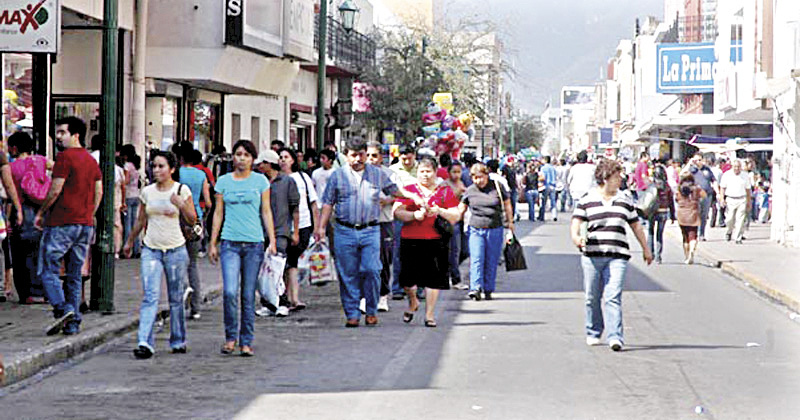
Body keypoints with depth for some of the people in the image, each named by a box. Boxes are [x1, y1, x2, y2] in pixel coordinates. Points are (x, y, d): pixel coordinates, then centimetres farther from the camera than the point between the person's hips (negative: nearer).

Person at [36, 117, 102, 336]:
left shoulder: (65, 156, -10)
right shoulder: (91, 160, 13)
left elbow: (55, 190, -14)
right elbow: (99, 192, 15)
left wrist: (41, 213, -2)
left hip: (62, 222, -7)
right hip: (85, 224, 7)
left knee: (49, 270, -3)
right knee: (74, 275, 10)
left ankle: (62, 309, -21)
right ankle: (73, 323, 8)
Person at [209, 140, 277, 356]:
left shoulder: (260, 181, 6)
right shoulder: (223, 181, 8)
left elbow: (266, 211, 8)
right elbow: (218, 213, 11)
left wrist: (272, 241, 1)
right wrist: (212, 243, 9)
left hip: (254, 243, 0)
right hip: (230, 243, 0)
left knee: (248, 296, 3)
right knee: (230, 292, -14)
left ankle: (246, 341, 12)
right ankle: (230, 337, 3)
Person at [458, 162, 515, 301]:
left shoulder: (498, 187, 1)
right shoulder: (470, 191, 6)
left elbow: (507, 208, 6)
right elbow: (461, 209, 17)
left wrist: (510, 230, 4)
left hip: (495, 230, 0)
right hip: (475, 230, 0)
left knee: (491, 262, 4)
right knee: (476, 260, -12)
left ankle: (488, 290, 13)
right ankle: (475, 289, -19)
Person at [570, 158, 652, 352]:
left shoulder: (625, 200, 14)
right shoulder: (587, 200, 5)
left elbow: (636, 226, 22)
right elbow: (576, 223, -2)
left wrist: (646, 249, 28)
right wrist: (576, 237, -23)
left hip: (617, 256, 1)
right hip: (592, 254, 0)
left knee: (613, 297, -12)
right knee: (592, 297, 7)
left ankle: (615, 337, -17)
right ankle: (593, 333, 25)